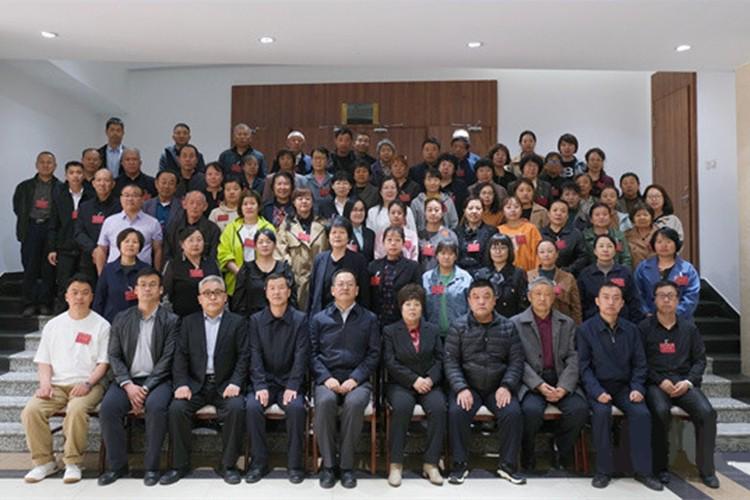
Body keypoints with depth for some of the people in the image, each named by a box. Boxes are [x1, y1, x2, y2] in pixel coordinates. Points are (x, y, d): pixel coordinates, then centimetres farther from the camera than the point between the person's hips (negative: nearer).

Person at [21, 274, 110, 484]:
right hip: (56, 384, 4)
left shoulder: (101, 325, 5)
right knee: (31, 411, -22)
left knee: (76, 410, -34)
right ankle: (44, 461, -4)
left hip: (86, 385, -4)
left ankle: (73, 462, -16)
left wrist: (88, 383, -15)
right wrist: (45, 383, -4)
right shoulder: (53, 325, 17)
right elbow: (43, 361, 14)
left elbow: (103, 363, 0)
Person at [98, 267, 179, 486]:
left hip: (157, 380, -3)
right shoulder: (121, 319, 12)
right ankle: (117, 465, -6)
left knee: (156, 406, -32)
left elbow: (167, 359, -5)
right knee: (108, 407, -25)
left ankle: (151, 466, -15)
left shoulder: (171, 320, 2)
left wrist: (146, 388, -16)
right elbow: (114, 356, 6)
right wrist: (129, 385, -11)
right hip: (127, 380, 3)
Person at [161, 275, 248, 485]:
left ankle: (228, 464, -11)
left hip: (225, 384, -2)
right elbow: (180, 356, 4)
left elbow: (243, 356, -1)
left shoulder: (237, 322, 6)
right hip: (195, 384, 2)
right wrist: (181, 384, -11)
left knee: (236, 408, -29)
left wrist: (235, 383, -15)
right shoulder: (188, 322, 12)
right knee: (176, 408, -24)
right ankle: (180, 464, -5)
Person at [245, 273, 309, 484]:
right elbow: (255, 356, -2)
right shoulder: (255, 320, 5)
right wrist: (260, 386, -15)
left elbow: (301, 356, -6)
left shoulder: (300, 320, 1)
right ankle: (259, 462, -9)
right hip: (264, 381, 2)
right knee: (252, 407, -26)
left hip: (289, 381, -1)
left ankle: (295, 464, -12)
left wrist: (292, 387, -17)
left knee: (296, 408, -29)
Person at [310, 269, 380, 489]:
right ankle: (328, 464, -16)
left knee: (355, 403, -33)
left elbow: (373, 354, 4)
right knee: (325, 401, -32)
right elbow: (312, 353, 6)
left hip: (357, 379, 0)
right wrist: (326, 378, -10)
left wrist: (354, 379, -10)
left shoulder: (369, 319, 12)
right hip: (327, 378, 1)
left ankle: (346, 464, -17)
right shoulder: (318, 319, 14)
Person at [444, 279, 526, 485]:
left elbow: (516, 361, 3)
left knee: (513, 413, -24)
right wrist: (461, 388, -18)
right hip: (467, 386, -1)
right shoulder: (458, 327, 2)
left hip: (498, 388, 1)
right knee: (456, 412, -27)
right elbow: (451, 361, -4)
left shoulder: (508, 327, 6)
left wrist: (506, 386, -12)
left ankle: (507, 464, -3)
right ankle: (460, 464, -7)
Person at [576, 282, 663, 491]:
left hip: (624, 386, 3)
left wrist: (637, 388, -6)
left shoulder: (631, 330, 9)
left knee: (642, 413, -23)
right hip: (597, 386, -3)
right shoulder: (585, 329, -3)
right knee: (602, 412, -31)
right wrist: (597, 392, -19)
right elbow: (584, 366, -6)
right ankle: (603, 470, -15)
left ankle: (642, 470, -7)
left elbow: (639, 364, 11)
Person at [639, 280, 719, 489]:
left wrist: (688, 381, -5)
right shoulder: (644, 328, 3)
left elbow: (700, 359, 12)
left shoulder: (689, 328, 13)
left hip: (684, 382, 3)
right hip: (656, 383, -3)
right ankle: (661, 467, -15)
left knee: (707, 412, -24)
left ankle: (706, 469, -7)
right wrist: (661, 381, -13)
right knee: (661, 411, -32)